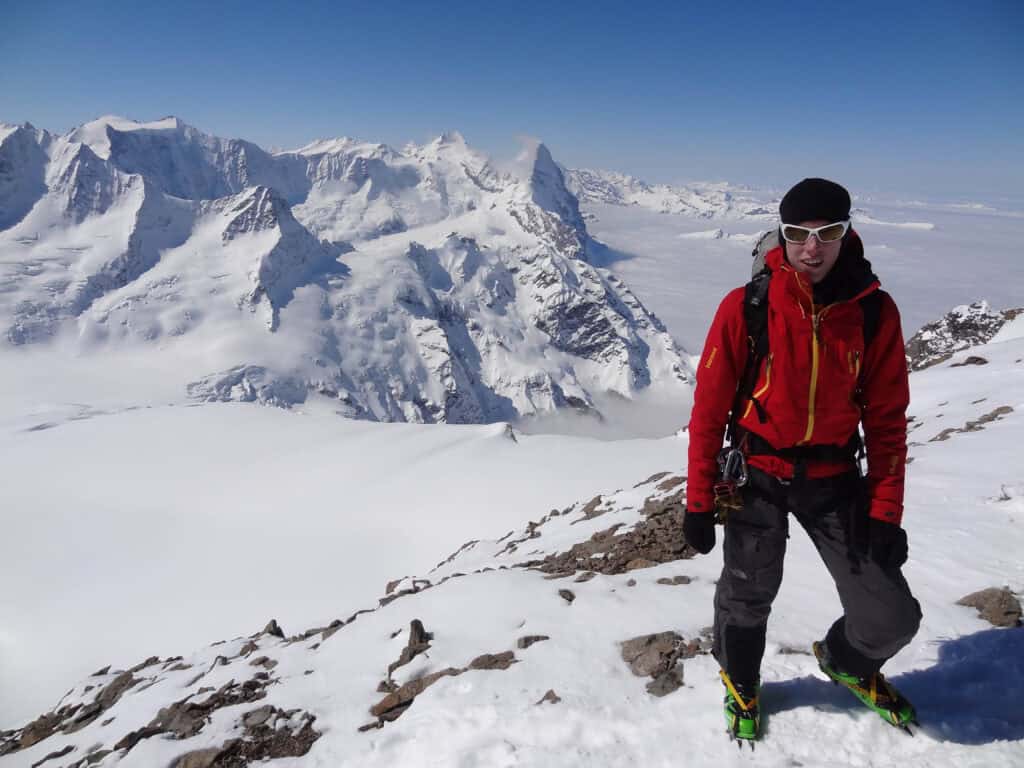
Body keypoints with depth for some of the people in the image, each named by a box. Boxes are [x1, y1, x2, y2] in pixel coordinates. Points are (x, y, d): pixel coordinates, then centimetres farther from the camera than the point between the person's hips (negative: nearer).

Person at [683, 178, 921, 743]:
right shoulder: (745, 307, -15)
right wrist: (698, 501, -6)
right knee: (747, 598, 15)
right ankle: (740, 684, 48)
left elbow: (887, 419, -1)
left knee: (891, 618, 2)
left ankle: (846, 661, 40)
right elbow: (709, 408, -9)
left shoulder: (875, 311, -8)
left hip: (834, 478, 2)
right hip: (757, 476, -2)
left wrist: (885, 510, -3)